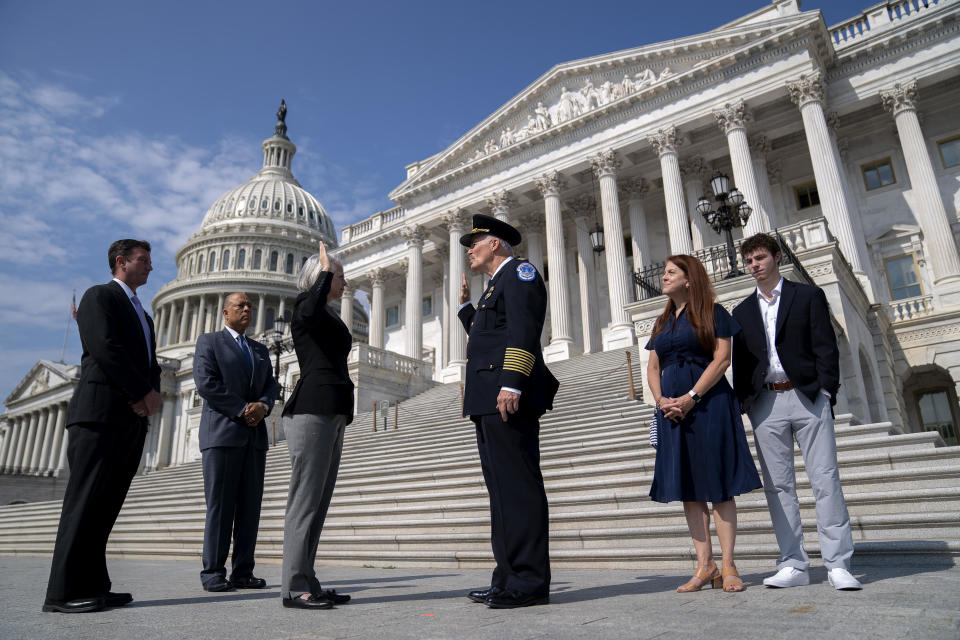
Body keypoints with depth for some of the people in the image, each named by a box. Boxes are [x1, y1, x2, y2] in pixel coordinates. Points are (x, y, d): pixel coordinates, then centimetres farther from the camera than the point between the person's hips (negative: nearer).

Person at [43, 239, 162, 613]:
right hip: (101, 412, -8)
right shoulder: (99, 296, 2)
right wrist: (143, 393, -12)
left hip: (133, 419, 8)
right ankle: (64, 592, -4)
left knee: (105, 505, 6)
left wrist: (152, 394, -2)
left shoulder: (143, 315, 28)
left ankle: (92, 586, 9)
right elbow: (104, 347, -13)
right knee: (86, 501, -8)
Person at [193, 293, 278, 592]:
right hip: (222, 432, -5)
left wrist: (262, 405, -7)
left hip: (255, 435, 5)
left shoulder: (260, 350, 23)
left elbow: (271, 385, 15)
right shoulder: (209, 341, 7)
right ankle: (213, 572, 2)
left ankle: (243, 572, 7)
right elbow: (206, 382, -7)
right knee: (220, 505, -4)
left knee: (250, 507, 2)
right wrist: (242, 409, -11)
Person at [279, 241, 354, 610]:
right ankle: (294, 588, -5)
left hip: (332, 414, 9)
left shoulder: (329, 316, 25)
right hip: (310, 412, -9)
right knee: (305, 500, -9)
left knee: (317, 503, 7)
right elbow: (309, 312, -29)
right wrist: (325, 269, -15)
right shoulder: (305, 304, -1)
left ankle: (307, 584, 11)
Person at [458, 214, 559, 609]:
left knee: (518, 486, -9)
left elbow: (524, 330, -17)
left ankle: (530, 582, -3)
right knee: (502, 488, 11)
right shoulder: (495, 286, 28)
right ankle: (509, 578, 18)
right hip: (489, 401, 11)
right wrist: (466, 306, 26)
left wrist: (511, 383, -26)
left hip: (508, 398, -11)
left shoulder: (519, 272, -2)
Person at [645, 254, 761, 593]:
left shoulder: (712, 313, 1)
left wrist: (691, 397, -16)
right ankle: (704, 565, 12)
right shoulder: (663, 321, 18)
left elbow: (722, 358, -8)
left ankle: (728, 566, 6)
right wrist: (660, 399, -3)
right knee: (687, 487, 5)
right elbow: (653, 366, 15)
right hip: (674, 410, 6)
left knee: (718, 484, -2)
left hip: (708, 403, -6)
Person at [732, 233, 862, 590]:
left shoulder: (808, 296, 8)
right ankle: (794, 565, 10)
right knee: (778, 486, 3)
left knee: (826, 481, -3)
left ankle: (838, 565, 4)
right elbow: (739, 363, 13)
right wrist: (743, 405, 4)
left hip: (807, 398, -2)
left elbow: (826, 347, 1)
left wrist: (827, 393, -8)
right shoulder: (742, 312, 15)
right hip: (765, 403, 3)